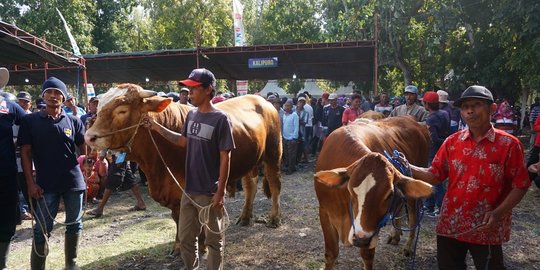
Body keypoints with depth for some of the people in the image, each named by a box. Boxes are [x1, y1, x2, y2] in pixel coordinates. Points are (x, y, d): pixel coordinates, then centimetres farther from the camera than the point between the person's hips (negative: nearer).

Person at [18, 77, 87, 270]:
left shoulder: (74, 121, 4)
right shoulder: (30, 120, 1)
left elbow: (85, 149, 9)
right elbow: (25, 153, 0)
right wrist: (30, 182, -6)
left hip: (73, 181, 2)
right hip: (45, 184, -2)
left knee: (74, 225, 13)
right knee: (42, 230, 2)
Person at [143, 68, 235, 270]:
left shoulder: (221, 119, -14)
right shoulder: (191, 115, 6)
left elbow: (225, 158, -14)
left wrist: (220, 192, -14)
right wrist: (156, 127, 9)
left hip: (210, 193, -7)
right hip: (189, 190, 7)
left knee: (213, 240, 10)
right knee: (185, 237, 18)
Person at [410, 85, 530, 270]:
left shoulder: (509, 144, -8)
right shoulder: (452, 142, 2)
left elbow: (520, 186, -5)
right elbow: (434, 176, 3)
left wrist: (497, 214, -17)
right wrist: (406, 167, -13)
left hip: (487, 229, -3)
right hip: (450, 225, 4)